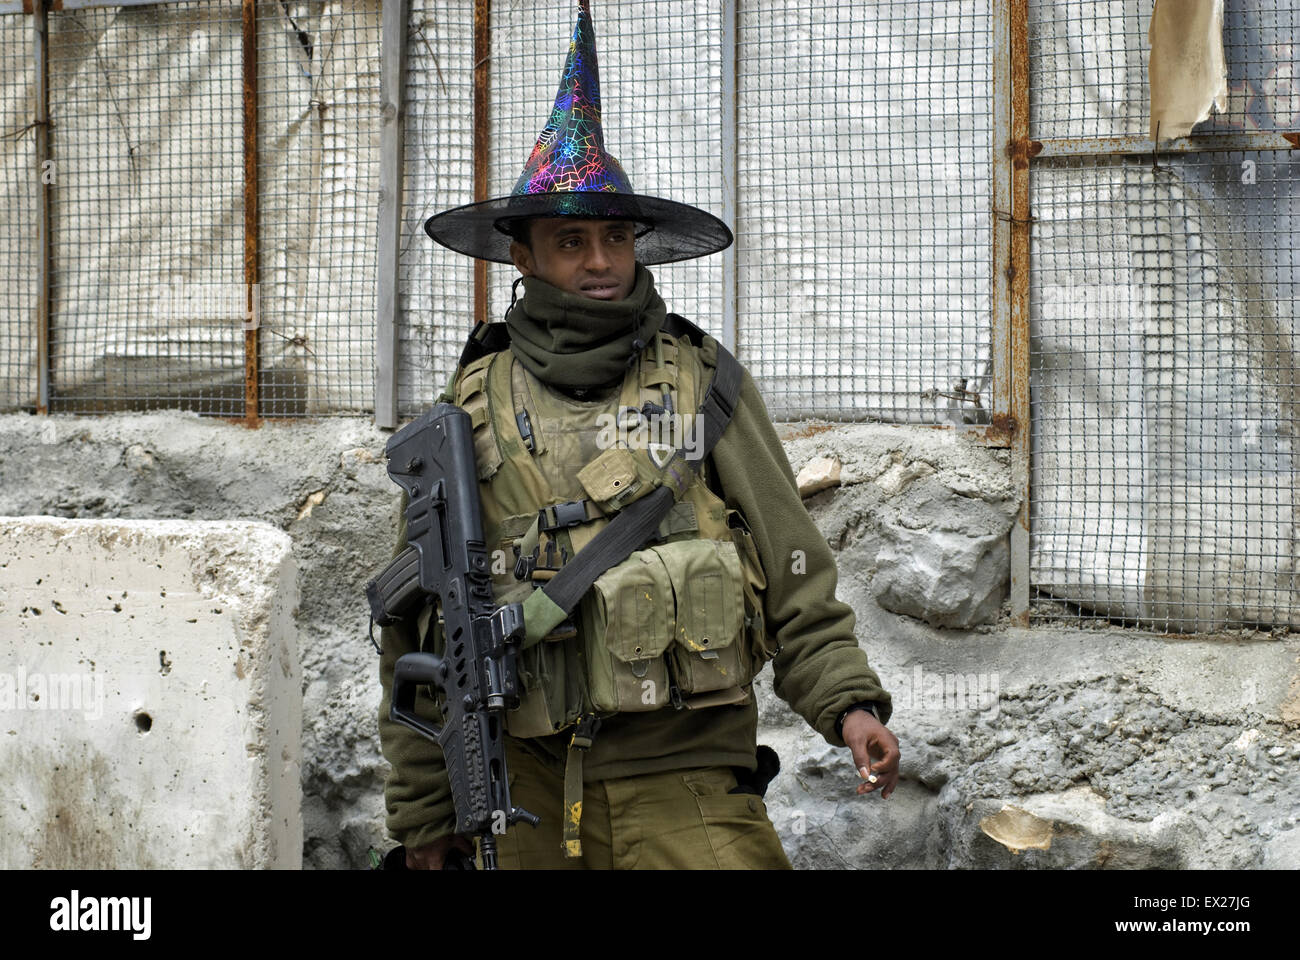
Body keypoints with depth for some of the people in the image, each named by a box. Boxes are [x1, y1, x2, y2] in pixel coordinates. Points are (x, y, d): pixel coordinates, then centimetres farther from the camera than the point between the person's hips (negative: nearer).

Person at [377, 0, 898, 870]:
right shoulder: (469, 414, 6)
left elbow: (794, 570, 5)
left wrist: (848, 702, -8)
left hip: (684, 787, -1)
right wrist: (423, 811, 10)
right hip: (525, 788, 2)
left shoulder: (702, 382, 4)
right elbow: (419, 627, 10)